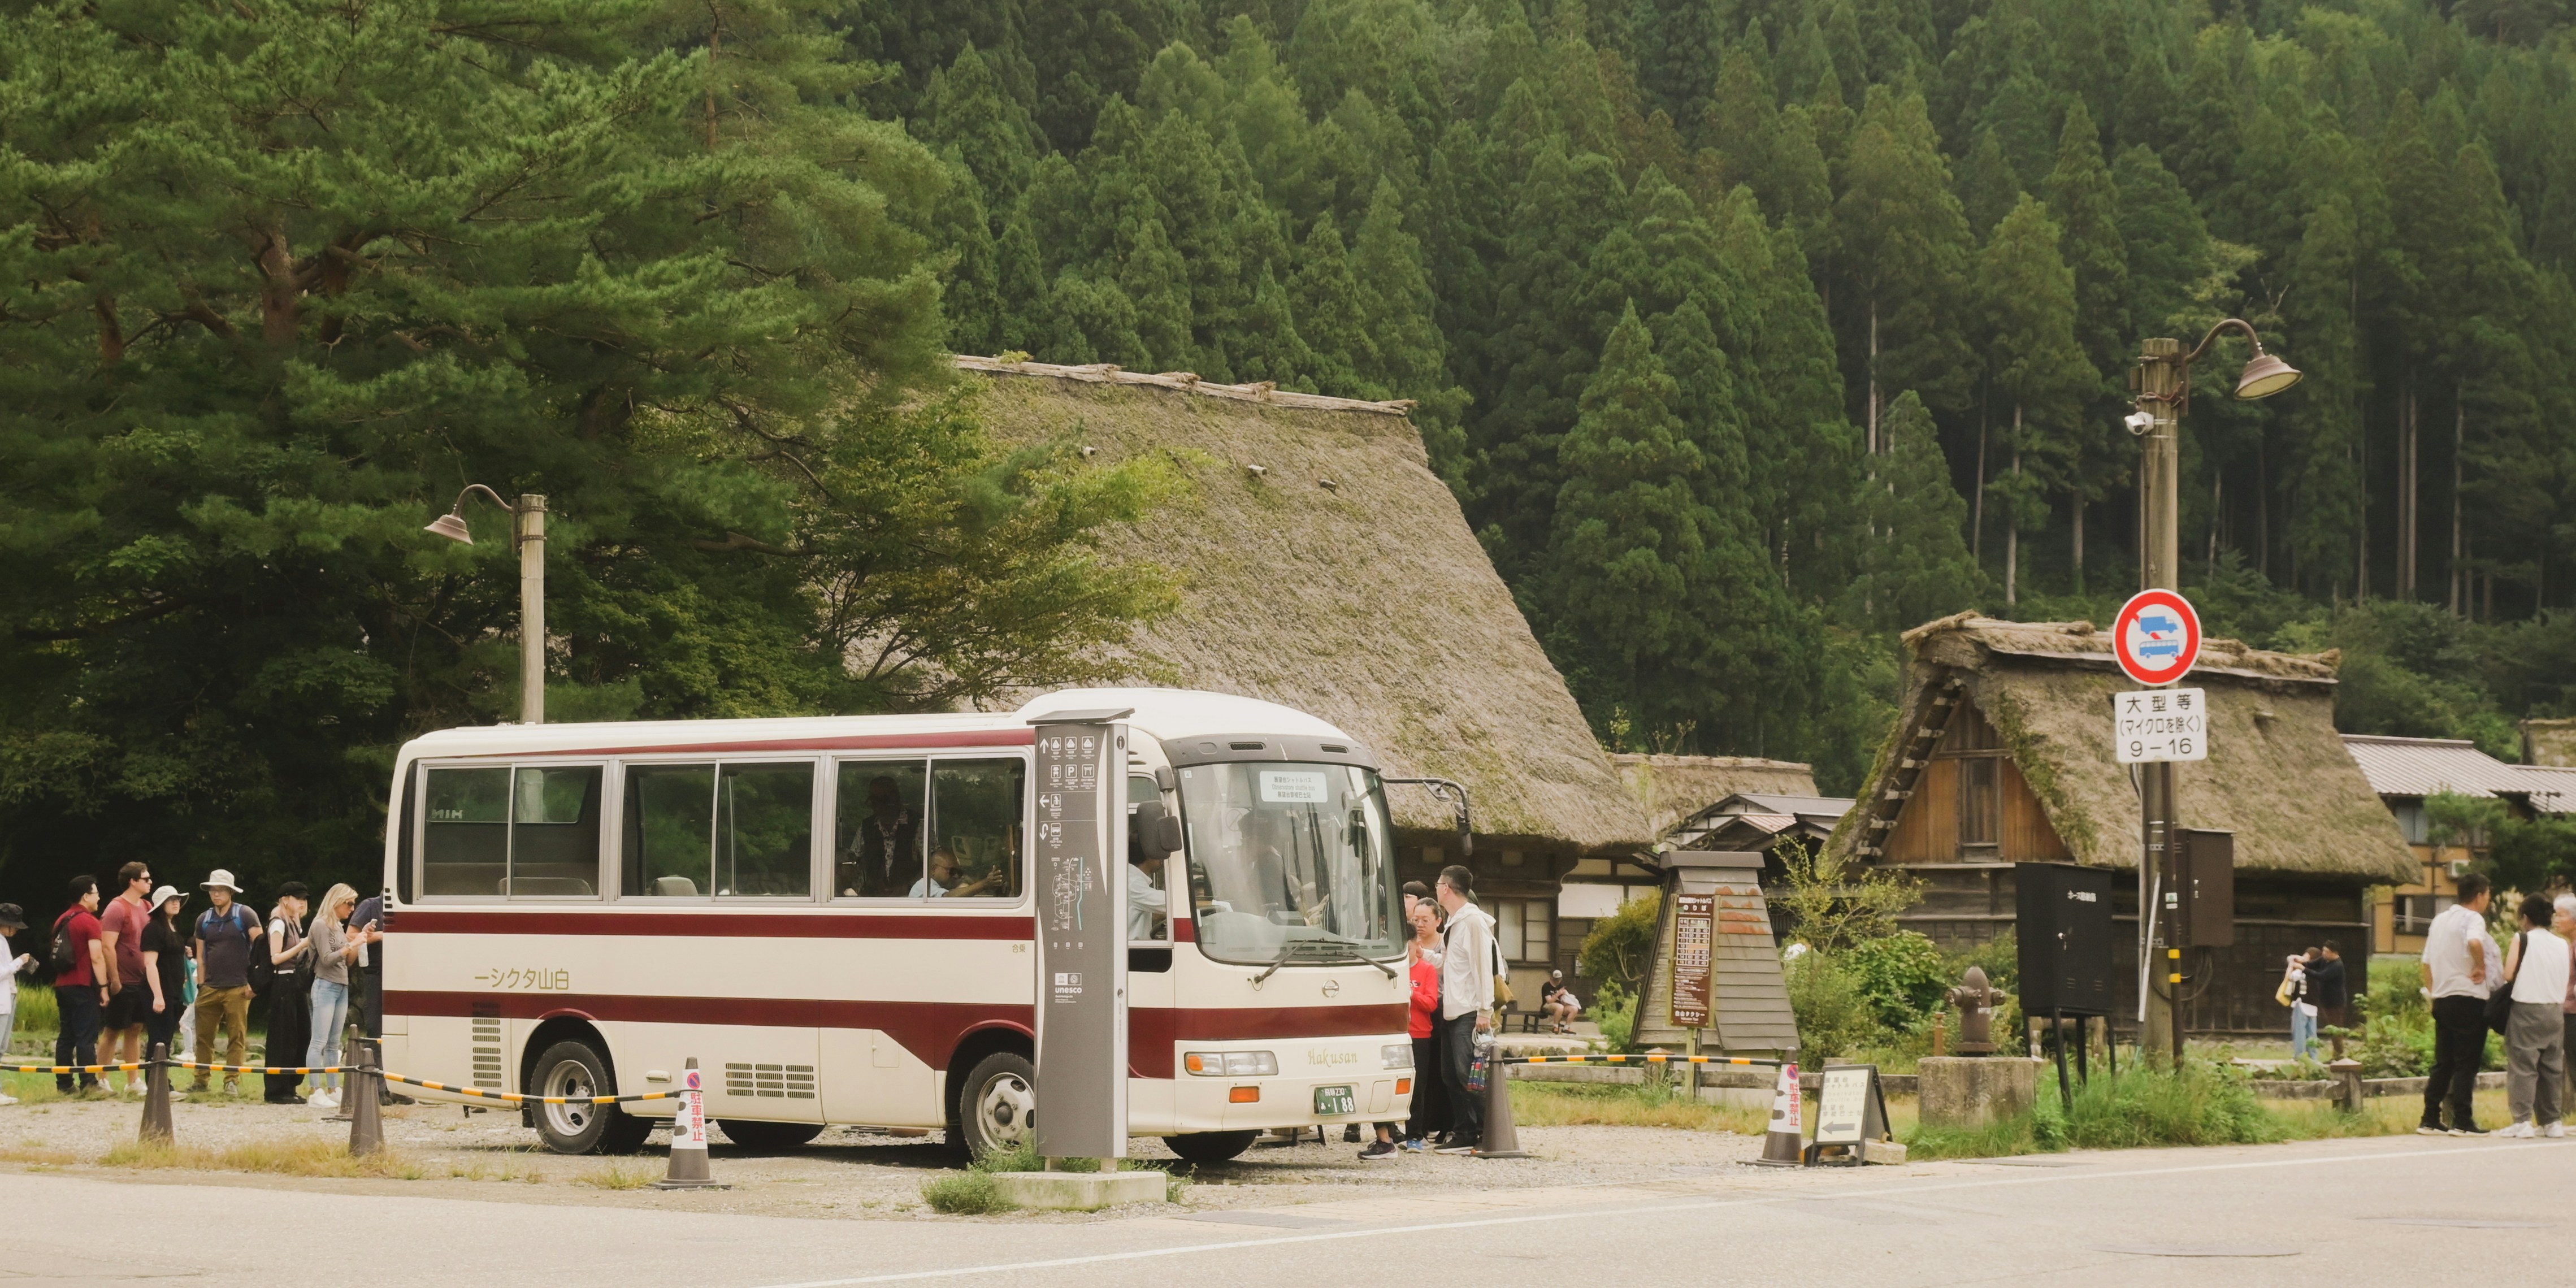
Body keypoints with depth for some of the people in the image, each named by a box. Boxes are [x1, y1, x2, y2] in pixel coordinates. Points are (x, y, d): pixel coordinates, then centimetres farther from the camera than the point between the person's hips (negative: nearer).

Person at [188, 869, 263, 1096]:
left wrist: (254, 981, -9)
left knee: (237, 1037, -3)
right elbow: (201, 955, 16)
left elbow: (260, 946, -4)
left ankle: (232, 1081, 0)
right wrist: (201, 984, 9)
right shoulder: (204, 920, 13)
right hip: (210, 989, 4)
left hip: (237, 989, -4)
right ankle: (200, 1079, 11)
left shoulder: (244, 915, -2)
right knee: (203, 1036, 4)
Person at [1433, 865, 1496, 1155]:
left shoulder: (1474, 921, -9)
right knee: (1450, 1075, 6)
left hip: (1469, 1011, -9)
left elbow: (1482, 966, -14)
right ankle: (1463, 1134, 8)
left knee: (1466, 1073, -12)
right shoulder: (1453, 924, 19)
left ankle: (1476, 1134, -9)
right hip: (1450, 1011, 9)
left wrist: (1484, 1010, -19)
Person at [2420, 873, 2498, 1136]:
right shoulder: (2473, 918, -10)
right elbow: (2474, 942, -33)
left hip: (2442, 1000, 7)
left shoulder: (2440, 920, 14)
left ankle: (2429, 1121, 9)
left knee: (2443, 1063, 11)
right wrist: (2481, 967, -18)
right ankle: (2462, 1122, -5)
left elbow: (2427, 962, 16)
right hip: (2468, 999, -7)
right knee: (2466, 1063, -3)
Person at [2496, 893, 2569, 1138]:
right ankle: (2551, 1121, 13)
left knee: (2523, 1065, -3)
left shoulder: (2523, 939, -6)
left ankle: (2522, 1122, -9)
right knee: (2552, 1067, 11)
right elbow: (2565, 982, 7)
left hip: (2527, 1010, -5)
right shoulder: (2562, 945, 6)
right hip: (2556, 1011, 5)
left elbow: (2509, 975, -11)